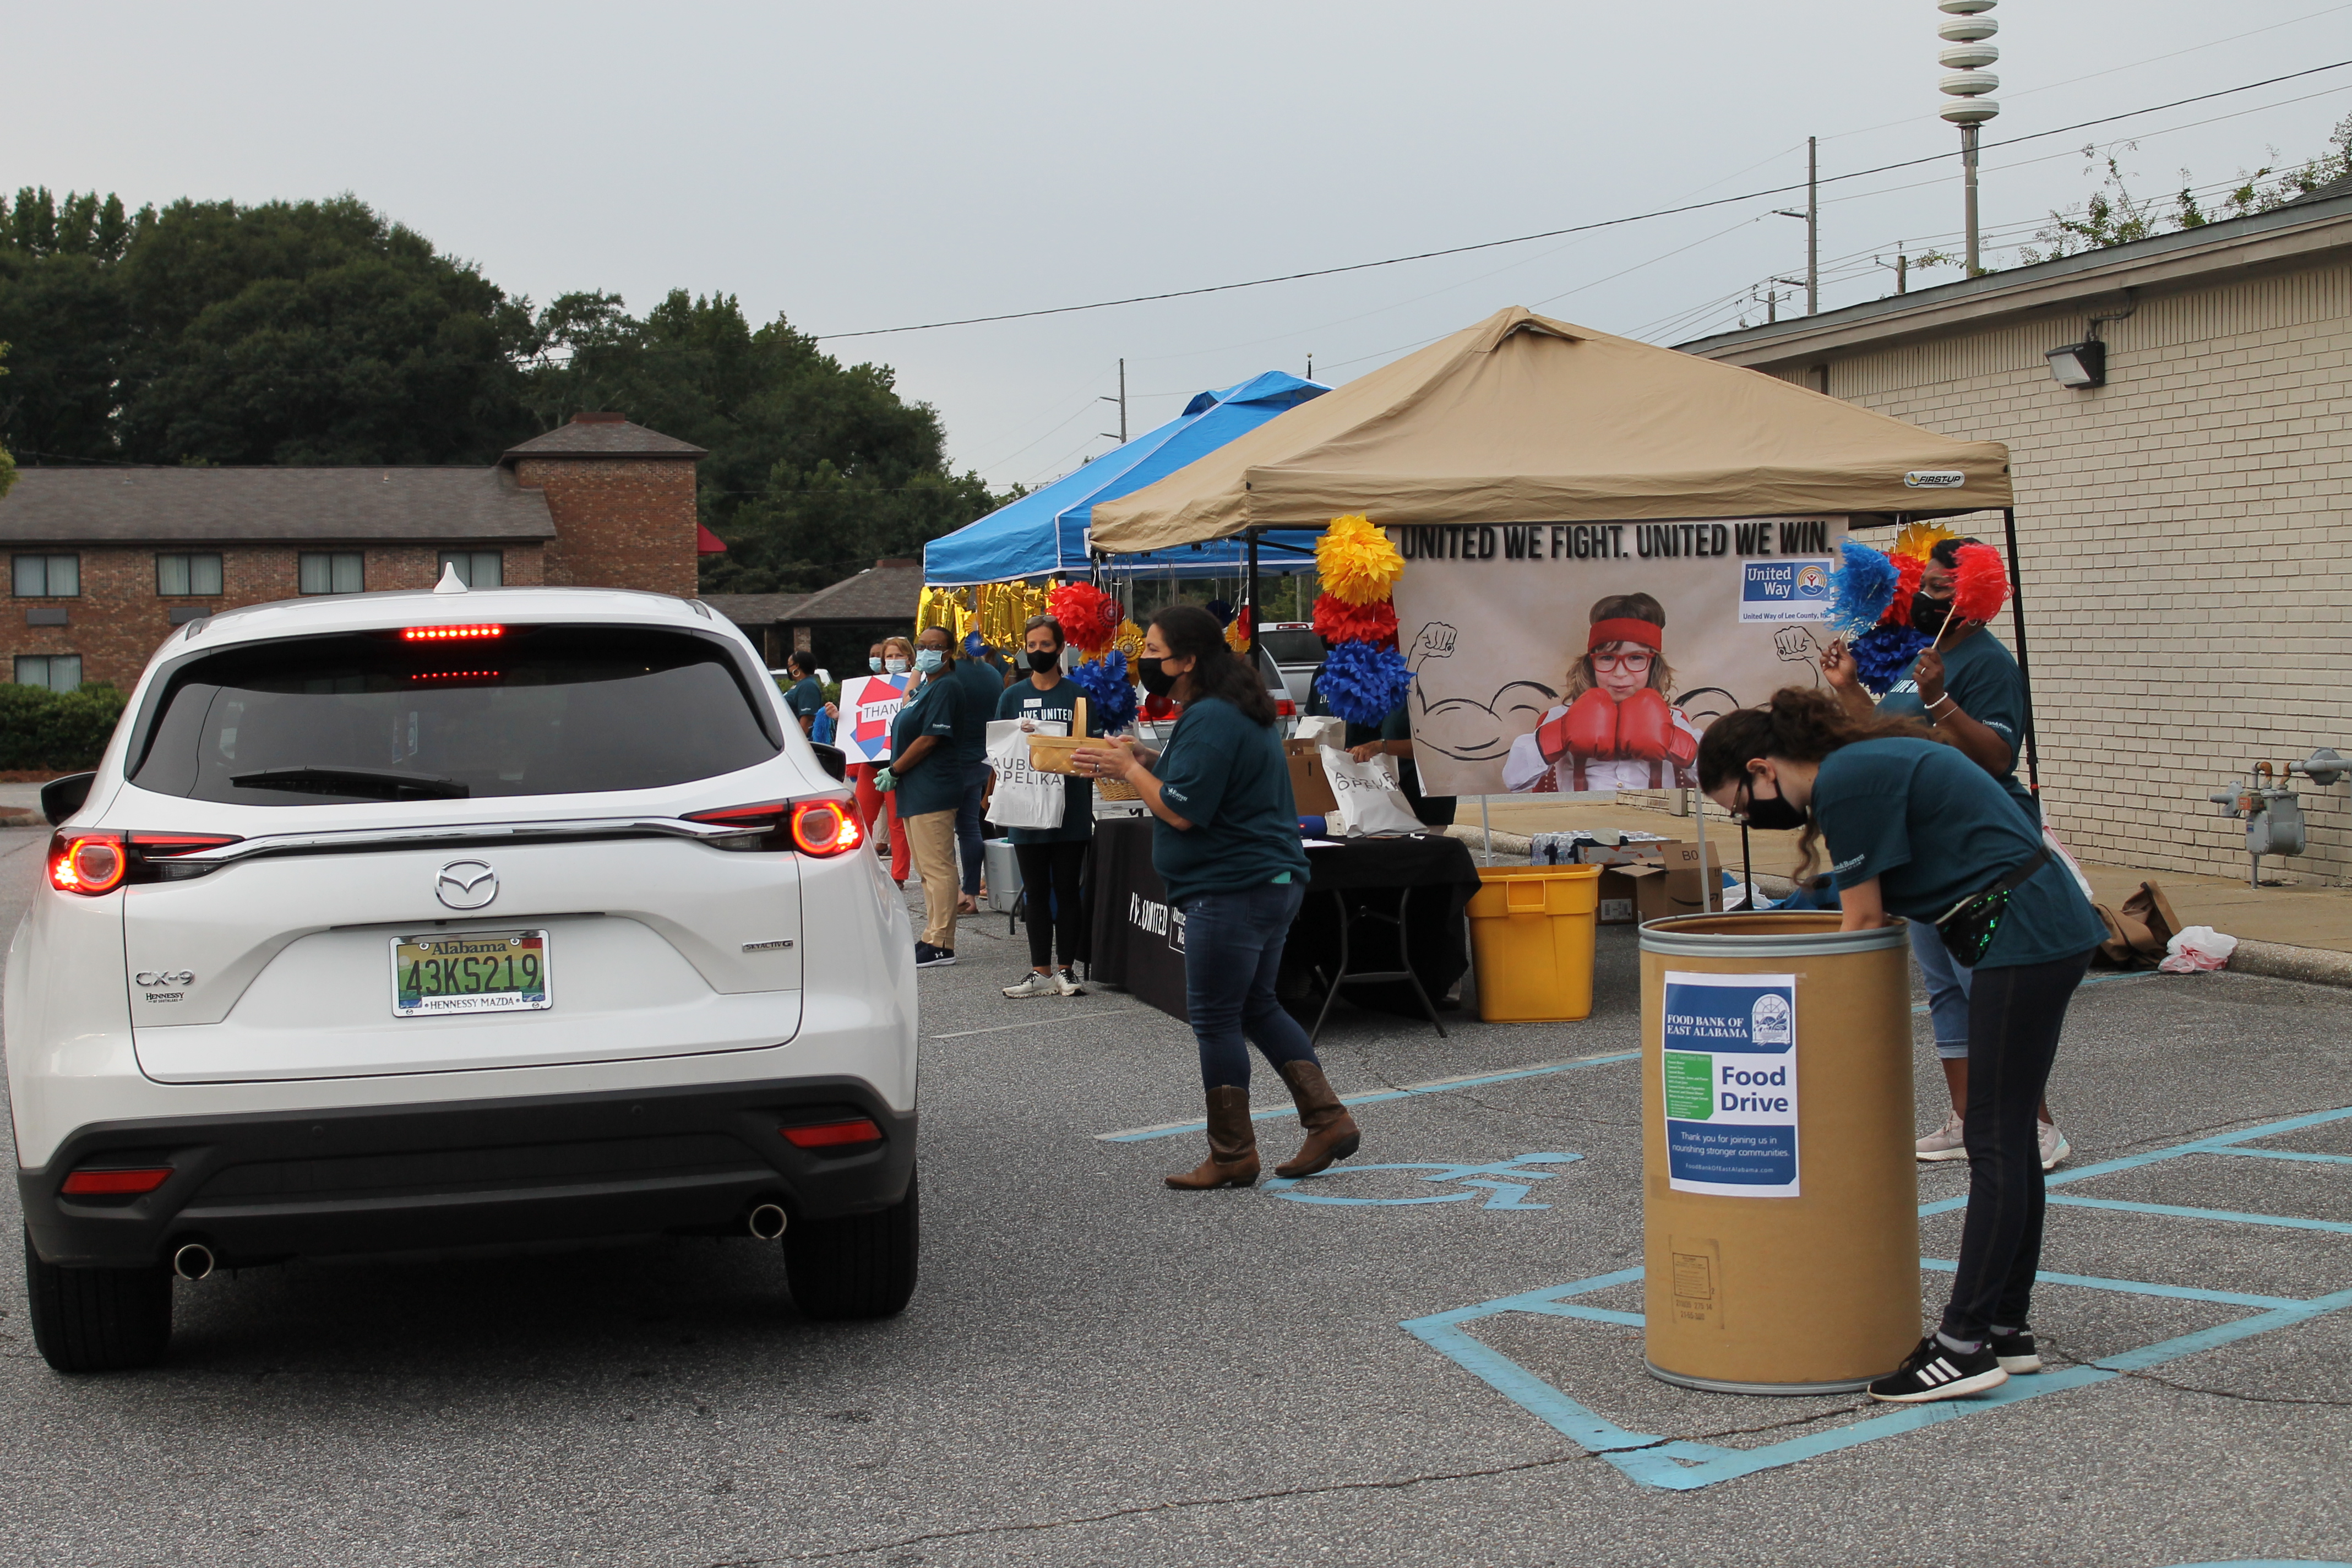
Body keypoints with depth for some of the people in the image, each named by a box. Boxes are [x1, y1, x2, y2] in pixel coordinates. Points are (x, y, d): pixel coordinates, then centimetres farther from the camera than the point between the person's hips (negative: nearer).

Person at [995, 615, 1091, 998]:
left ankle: (1066, 970, 9)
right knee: (1037, 892, 6)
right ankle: (1041, 971, 11)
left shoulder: (1076, 694, 3)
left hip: (1070, 809, -2)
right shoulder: (1012, 697, 9)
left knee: (1066, 889, 2)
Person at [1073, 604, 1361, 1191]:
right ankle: (1329, 1119, 15)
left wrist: (1129, 769, -6)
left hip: (1232, 889, -11)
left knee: (1215, 1020, -2)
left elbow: (1182, 811, -21)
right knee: (1257, 1007, 18)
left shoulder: (1210, 720, -18)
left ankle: (1232, 1156, 5)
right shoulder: (1238, 711, 16)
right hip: (1271, 880, 11)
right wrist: (1149, 763, 9)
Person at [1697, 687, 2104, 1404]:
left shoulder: (1845, 782, -15)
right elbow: (1871, 917, 18)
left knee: (1996, 1142, -8)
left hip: (2022, 940, -10)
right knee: (2008, 1134, 13)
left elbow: (1861, 925, -11)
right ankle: (2006, 1328, 19)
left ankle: (1964, 1345, -5)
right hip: (2052, 930, 10)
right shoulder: (1863, 764, 14)